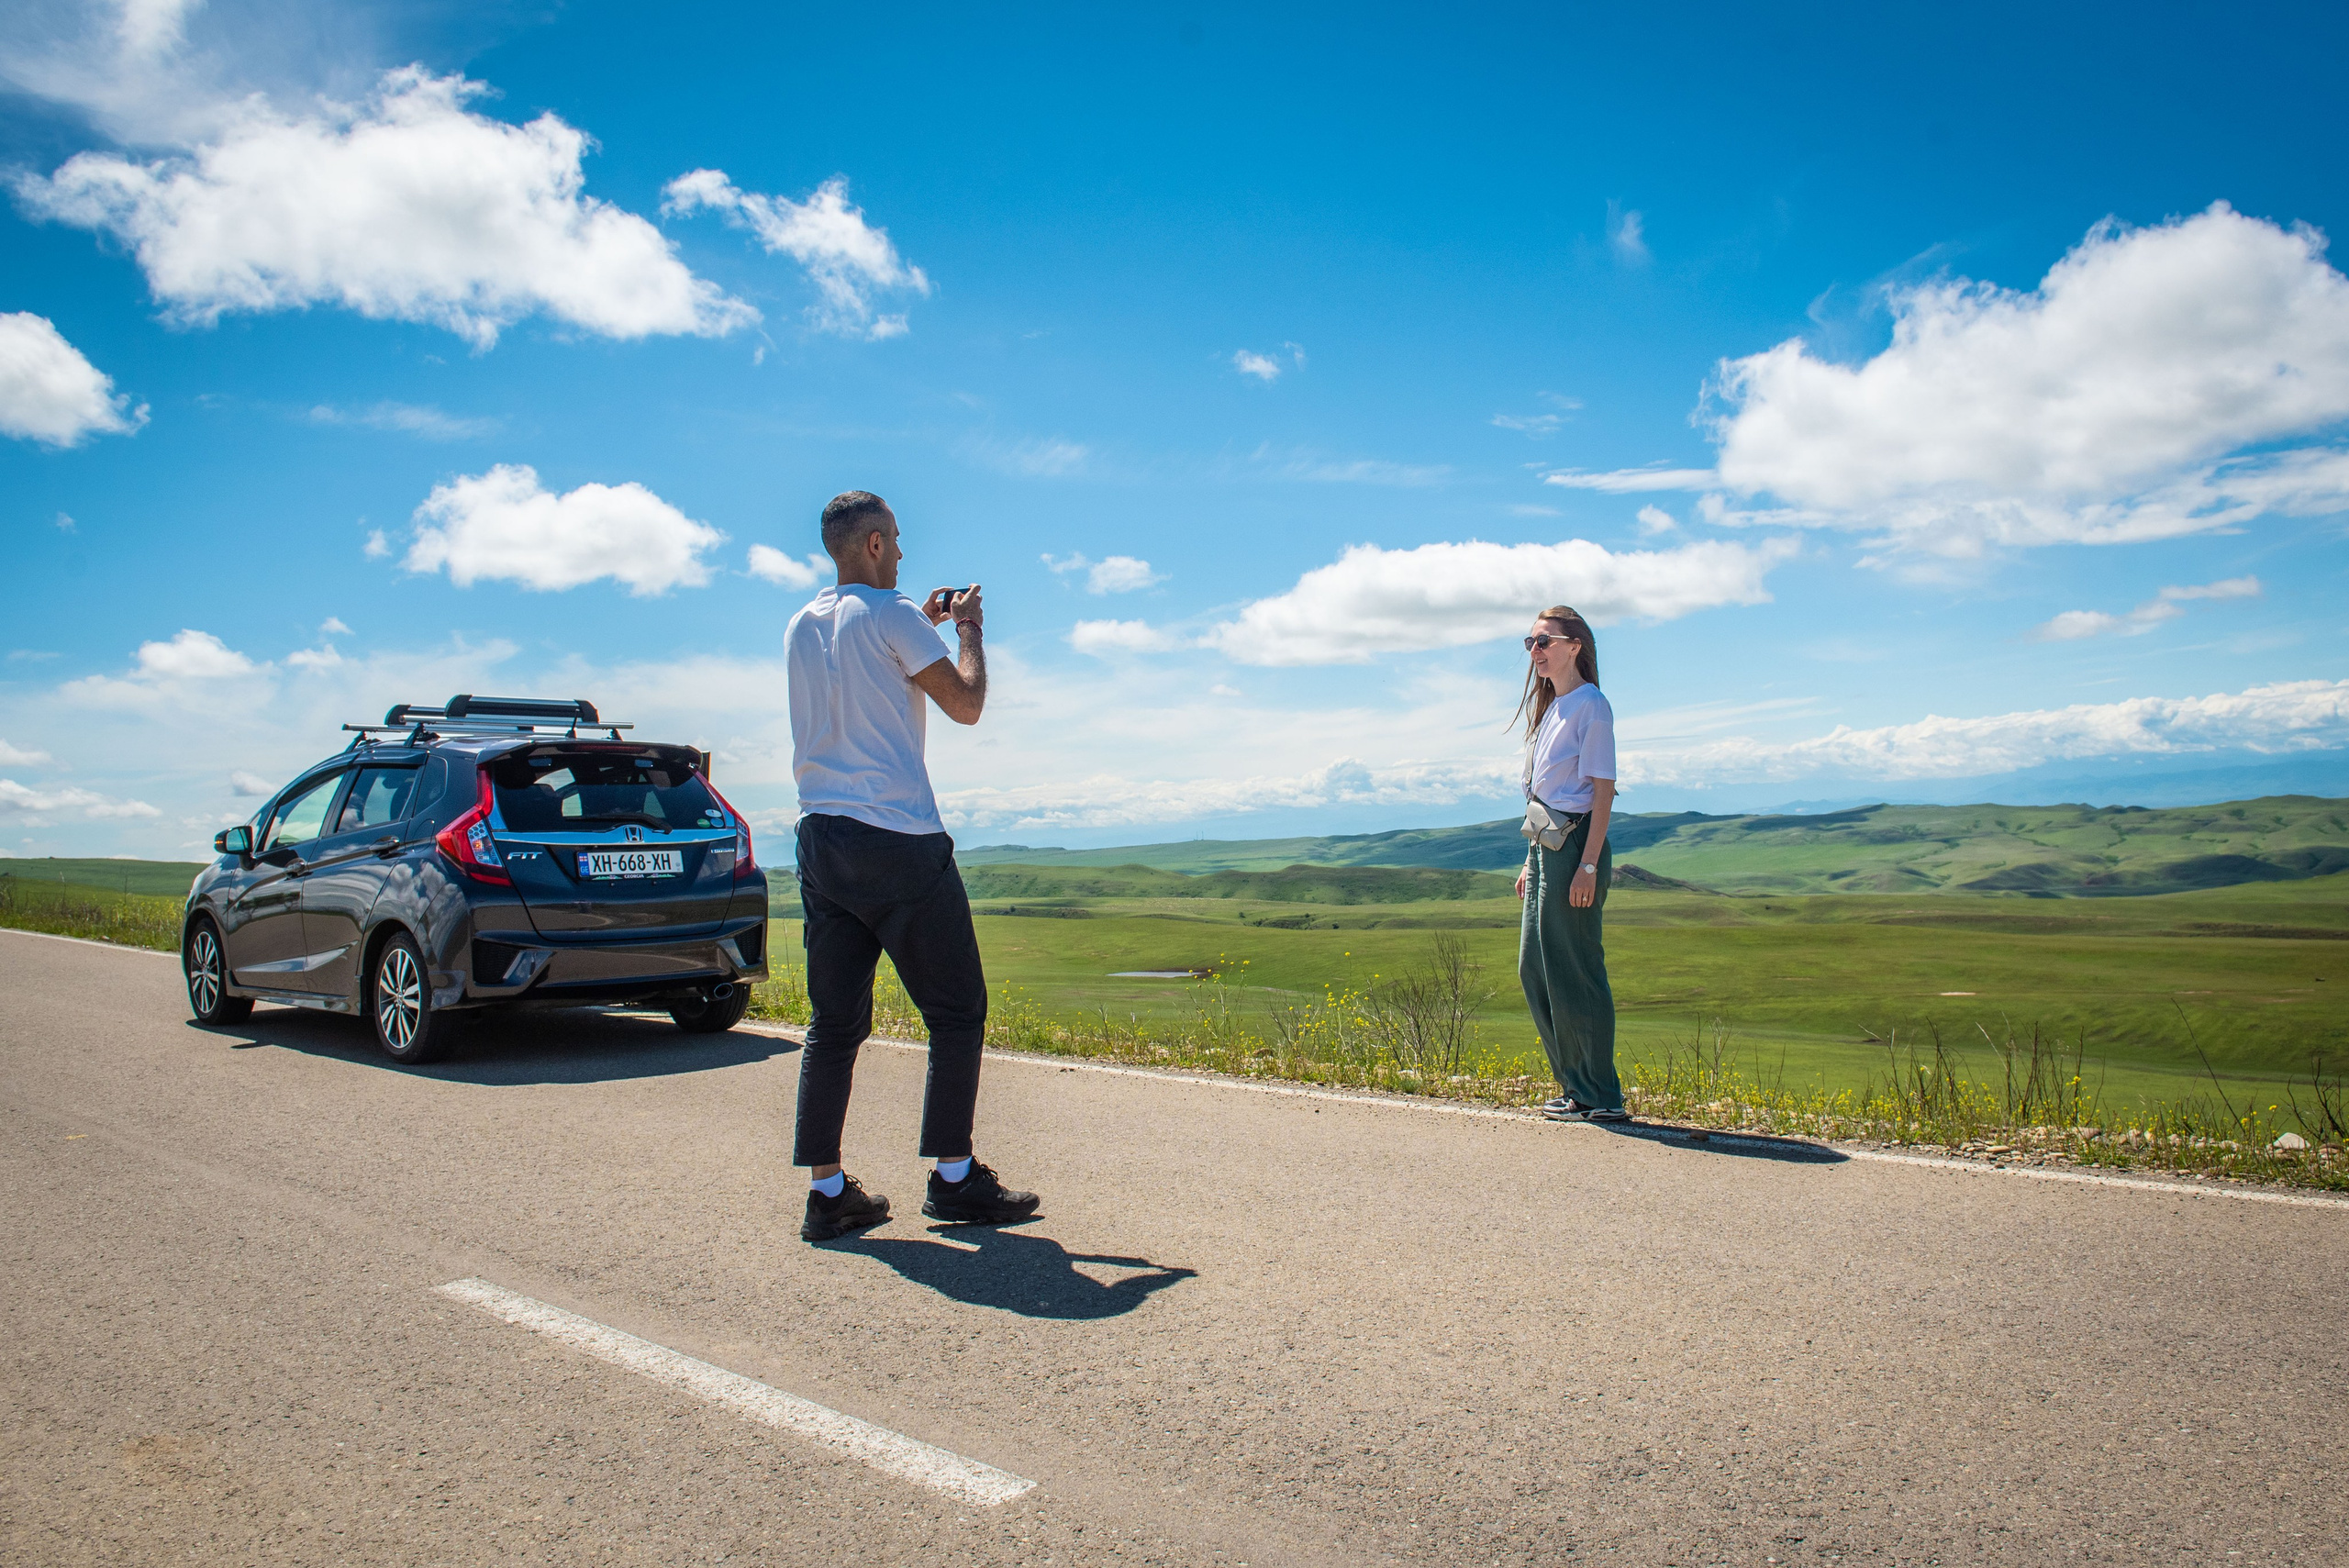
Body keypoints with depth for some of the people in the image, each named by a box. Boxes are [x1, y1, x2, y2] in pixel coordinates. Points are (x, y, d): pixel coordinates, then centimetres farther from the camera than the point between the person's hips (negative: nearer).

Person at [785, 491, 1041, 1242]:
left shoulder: (802, 627, 15)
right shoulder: (891, 615, -8)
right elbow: (965, 704, -6)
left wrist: (923, 627, 29)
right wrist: (969, 630, 9)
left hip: (821, 840, 8)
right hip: (898, 842, -7)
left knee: (835, 1022, 8)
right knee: (957, 1012, 4)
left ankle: (826, 1191, 8)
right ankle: (954, 1177, 8)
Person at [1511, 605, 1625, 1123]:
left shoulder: (1590, 706, -8)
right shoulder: (1547, 707, 18)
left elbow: (1603, 789, -13)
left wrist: (1588, 864, -20)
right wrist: (1532, 861, 17)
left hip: (1575, 844, -9)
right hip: (1544, 847, 9)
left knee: (1574, 970, -7)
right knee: (1534, 968, 9)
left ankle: (1601, 1096, 2)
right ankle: (1574, 1085, 19)